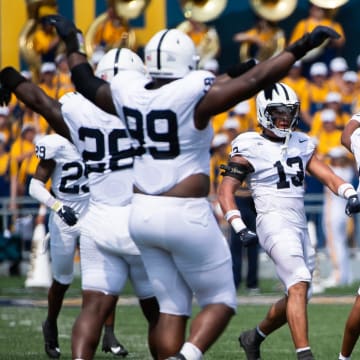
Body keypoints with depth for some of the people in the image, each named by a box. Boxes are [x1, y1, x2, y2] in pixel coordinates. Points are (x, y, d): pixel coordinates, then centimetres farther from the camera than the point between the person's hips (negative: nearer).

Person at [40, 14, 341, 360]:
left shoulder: (128, 92, 1)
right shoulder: (194, 95, -15)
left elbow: (87, 84, 21)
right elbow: (254, 79, -18)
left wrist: (72, 44, 38)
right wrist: (299, 48, -9)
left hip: (143, 214, 6)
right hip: (186, 216, -6)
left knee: (172, 308, 13)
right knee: (221, 302, 7)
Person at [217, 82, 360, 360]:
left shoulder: (301, 144, 15)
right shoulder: (250, 148, -3)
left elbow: (327, 175, 9)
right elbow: (226, 191, -5)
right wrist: (240, 229, -16)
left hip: (299, 225, 7)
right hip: (274, 222, -7)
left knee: (298, 296, 12)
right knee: (299, 285, -23)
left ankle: (255, 337, 34)